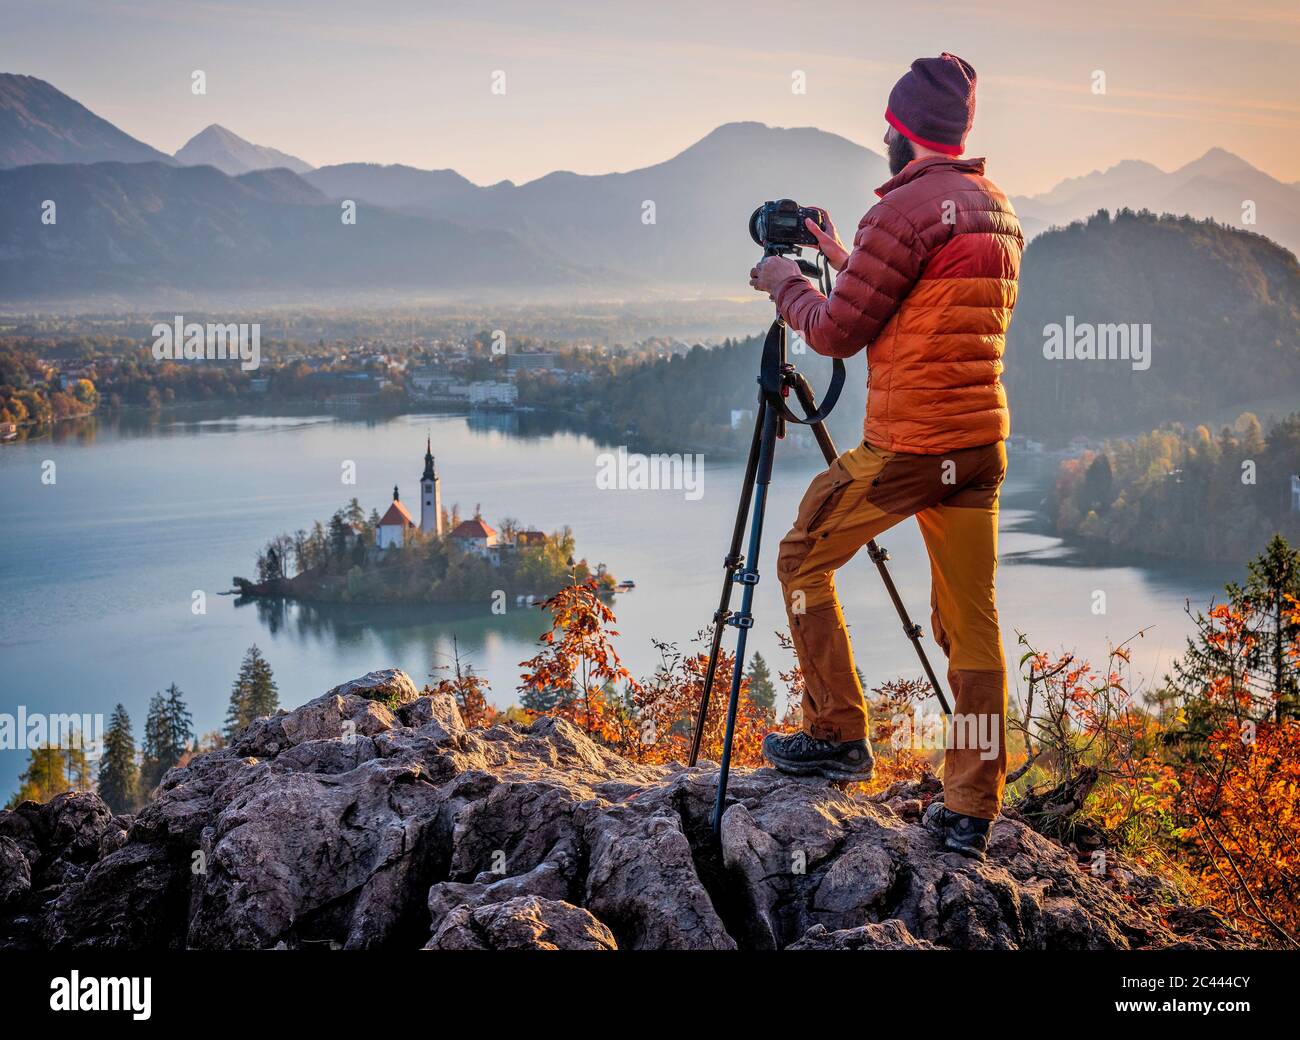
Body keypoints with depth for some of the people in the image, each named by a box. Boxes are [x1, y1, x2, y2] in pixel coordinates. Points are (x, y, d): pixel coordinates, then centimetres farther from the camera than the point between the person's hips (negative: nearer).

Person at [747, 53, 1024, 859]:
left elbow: (837, 333, -10)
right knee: (971, 620, 7)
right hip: (981, 444, 7)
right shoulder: (1001, 212, 13)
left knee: (803, 561, 14)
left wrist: (787, 282, 8)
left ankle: (838, 734, 15)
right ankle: (972, 812, 7)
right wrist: (847, 263, 27)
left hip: (904, 446, -7)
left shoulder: (905, 208, -13)